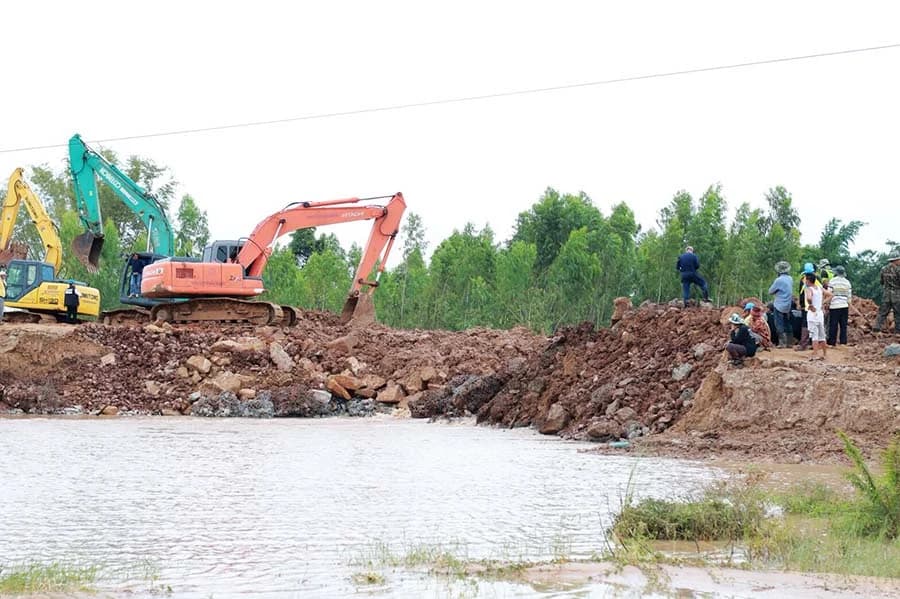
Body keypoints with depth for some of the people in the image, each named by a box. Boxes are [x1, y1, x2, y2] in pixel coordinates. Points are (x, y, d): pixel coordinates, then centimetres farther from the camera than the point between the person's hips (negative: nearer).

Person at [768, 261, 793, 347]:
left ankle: (782, 342, -6)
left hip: (779, 306, -7)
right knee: (787, 324, 14)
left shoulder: (779, 280, -17)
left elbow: (770, 291, -9)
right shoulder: (790, 279, 4)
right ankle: (788, 342, 16)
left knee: (779, 325, -2)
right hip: (788, 306, 7)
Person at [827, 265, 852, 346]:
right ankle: (843, 342, 5)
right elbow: (849, 297, 9)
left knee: (833, 325, 1)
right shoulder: (847, 282, 6)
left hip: (834, 306, -3)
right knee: (843, 326, 7)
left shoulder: (832, 281, -5)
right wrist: (849, 308, 18)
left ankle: (831, 343, 2)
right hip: (844, 306, 3)